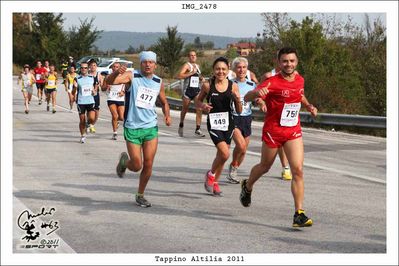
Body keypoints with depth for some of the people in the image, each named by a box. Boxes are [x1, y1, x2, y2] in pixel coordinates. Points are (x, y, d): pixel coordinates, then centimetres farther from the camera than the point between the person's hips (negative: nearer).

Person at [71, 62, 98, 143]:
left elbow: (95, 86, 20)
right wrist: (75, 87, -21)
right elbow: (73, 93, 0)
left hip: (90, 101, 1)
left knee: (91, 118, -16)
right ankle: (82, 136, 21)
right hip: (81, 102, -1)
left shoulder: (92, 78, 5)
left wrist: (94, 91, -2)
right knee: (82, 120, 4)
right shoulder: (77, 79, -1)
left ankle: (90, 124, 20)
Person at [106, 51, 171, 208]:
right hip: (132, 128, -3)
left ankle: (140, 195, 21)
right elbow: (110, 81, -22)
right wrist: (117, 72, -44)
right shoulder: (132, 76, -8)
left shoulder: (158, 82, 6)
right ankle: (124, 160, 33)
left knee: (148, 165, 0)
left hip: (151, 127, 4)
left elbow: (164, 102, 22)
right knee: (136, 166, -3)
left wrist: (167, 116, 3)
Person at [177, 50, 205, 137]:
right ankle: (181, 125, 31)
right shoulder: (186, 65, -5)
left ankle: (198, 129, -11)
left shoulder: (197, 66, 16)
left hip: (197, 90, 5)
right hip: (187, 90, -5)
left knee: (199, 109, -10)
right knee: (185, 109, 9)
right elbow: (179, 76, -20)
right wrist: (191, 73, -21)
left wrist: (201, 78, 11)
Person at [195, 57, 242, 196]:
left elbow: (239, 111, 2)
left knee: (221, 154, 13)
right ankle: (211, 174, 10)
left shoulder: (233, 86, -2)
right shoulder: (207, 85, -6)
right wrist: (203, 106, -13)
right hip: (213, 123, -3)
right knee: (225, 153, -18)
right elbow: (197, 101, 8)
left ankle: (215, 182, 34)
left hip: (228, 123, 3)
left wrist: (237, 100, -17)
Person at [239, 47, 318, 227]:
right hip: (273, 130, -3)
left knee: (298, 170, -11)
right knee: (265, 167, 16)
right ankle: (247, 187, 49)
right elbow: (246, 98, -26)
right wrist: (257, 92, -47)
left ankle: (299, 214, -11)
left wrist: (308, 106, 11)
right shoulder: (273, 82, -16)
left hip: (293, 131, 3)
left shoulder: (300, 80, 3)